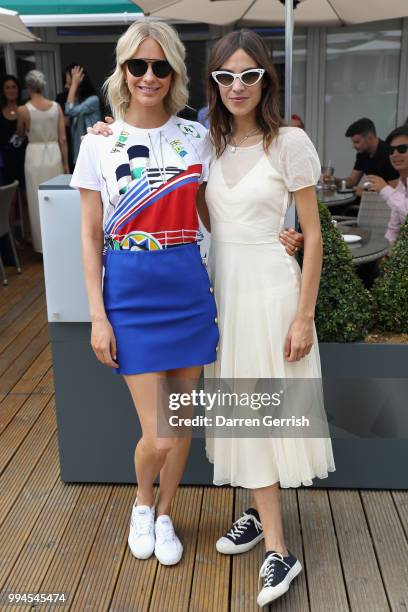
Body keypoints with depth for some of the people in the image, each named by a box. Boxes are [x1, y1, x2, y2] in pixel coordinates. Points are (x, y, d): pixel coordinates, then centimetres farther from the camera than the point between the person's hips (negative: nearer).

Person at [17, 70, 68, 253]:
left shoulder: (23, 110, -9)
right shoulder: (56, 106, -2)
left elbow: (20, 134, 10)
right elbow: (63, 138, -1)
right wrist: (66, 163, 6)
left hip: (35, 156, -3)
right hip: (54, 155, 3)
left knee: (39, 203, 7)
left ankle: (44, 245, 15)